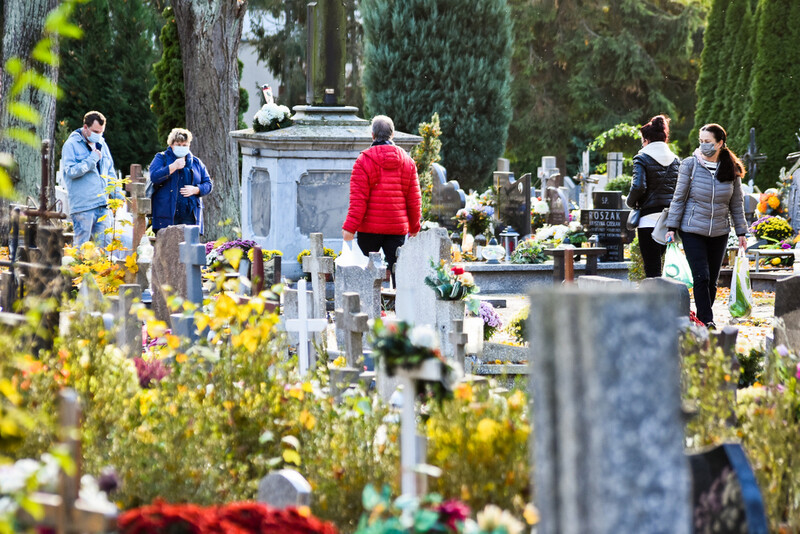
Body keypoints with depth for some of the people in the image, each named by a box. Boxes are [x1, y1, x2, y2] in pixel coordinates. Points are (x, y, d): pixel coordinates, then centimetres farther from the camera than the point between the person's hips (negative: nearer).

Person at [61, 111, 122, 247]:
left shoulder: (101, 145, 17)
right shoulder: (71, 145, -4)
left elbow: (110, 172, 25)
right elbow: (71, 171, -16)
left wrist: (117, 193, 13)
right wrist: (92, 160, -13)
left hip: (103, 205, 6)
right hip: (82, 206, -6)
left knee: (105, 243, 4)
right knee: (81, 246, -4)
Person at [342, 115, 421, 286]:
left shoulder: (364, 160, -5)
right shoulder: (407, 161, 7)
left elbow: (358, 199, -10)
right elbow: (414, 199, 10)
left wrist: (350, 227, -8)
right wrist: (414, 226, 21)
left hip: (370, 227, -3)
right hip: (398, 227, 3)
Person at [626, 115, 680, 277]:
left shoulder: (642, 158, -5)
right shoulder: (675, 160, 11)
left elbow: (638, 186, -16)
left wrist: (631, 202, 1)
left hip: (649, 219, -6)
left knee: (652, 268, -6)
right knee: (655, 263, 19)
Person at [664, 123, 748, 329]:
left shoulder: (732, 169, 3)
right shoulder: (690, 165, -5)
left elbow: (736, 203, 10)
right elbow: (679, 198, -1)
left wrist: (741, 232, 9)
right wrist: (672, 227, -4)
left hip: (719, 233, 3)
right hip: (693, 230, -3)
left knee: (712, 280, 6)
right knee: (701, 277, -11)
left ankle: (702, 318, 17)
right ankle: (706, 320, -8)